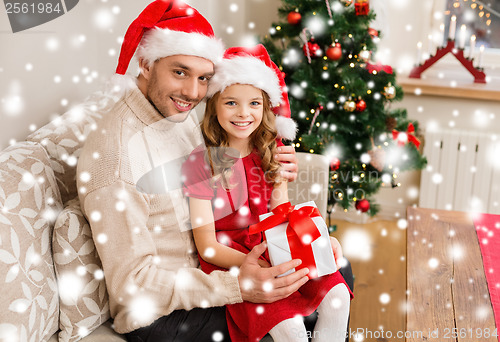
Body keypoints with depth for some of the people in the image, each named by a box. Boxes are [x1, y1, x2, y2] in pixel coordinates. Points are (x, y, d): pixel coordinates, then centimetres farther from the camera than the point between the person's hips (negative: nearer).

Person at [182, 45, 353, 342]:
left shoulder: (270, 153, 5)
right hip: (228, 260, -5)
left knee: (336, 294, -17)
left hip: (273, 252, 5)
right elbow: (207, 245, -12)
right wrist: (253, 266, -28)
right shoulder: (201, 162, -12)